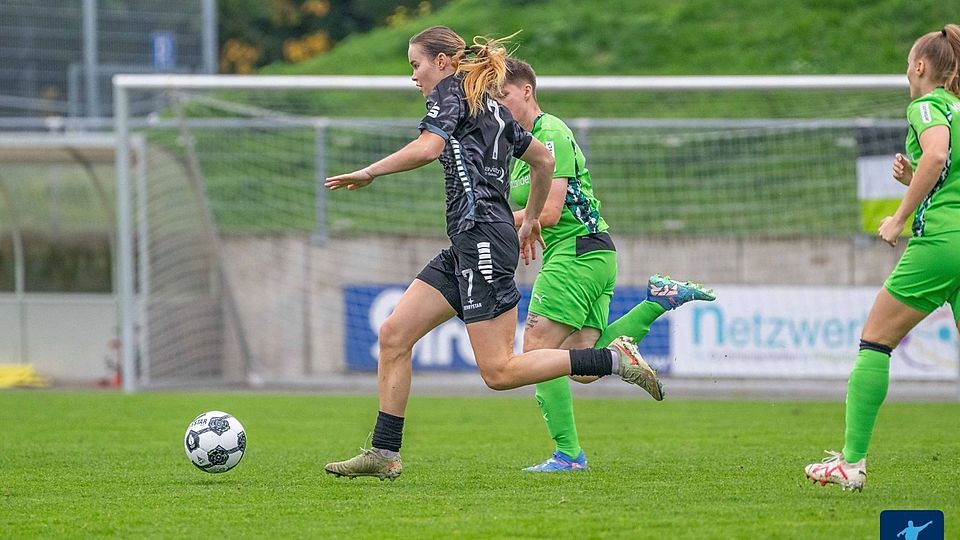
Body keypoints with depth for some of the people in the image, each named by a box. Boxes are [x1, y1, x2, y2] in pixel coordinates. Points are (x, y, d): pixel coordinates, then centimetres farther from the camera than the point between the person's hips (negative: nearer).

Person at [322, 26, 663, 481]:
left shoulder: (450, 91, -2)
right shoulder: (492, 108, 23)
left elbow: (428, 148, -20)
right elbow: (543, 159, 31)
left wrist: (368, 173, -12)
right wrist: (531, 220, 41)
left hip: (482, 235, -10)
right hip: (466, 246, 10)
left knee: (499, 371, -11)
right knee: (393, 333, 5)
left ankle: (615, 359, -9)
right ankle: (384, 454, 3)